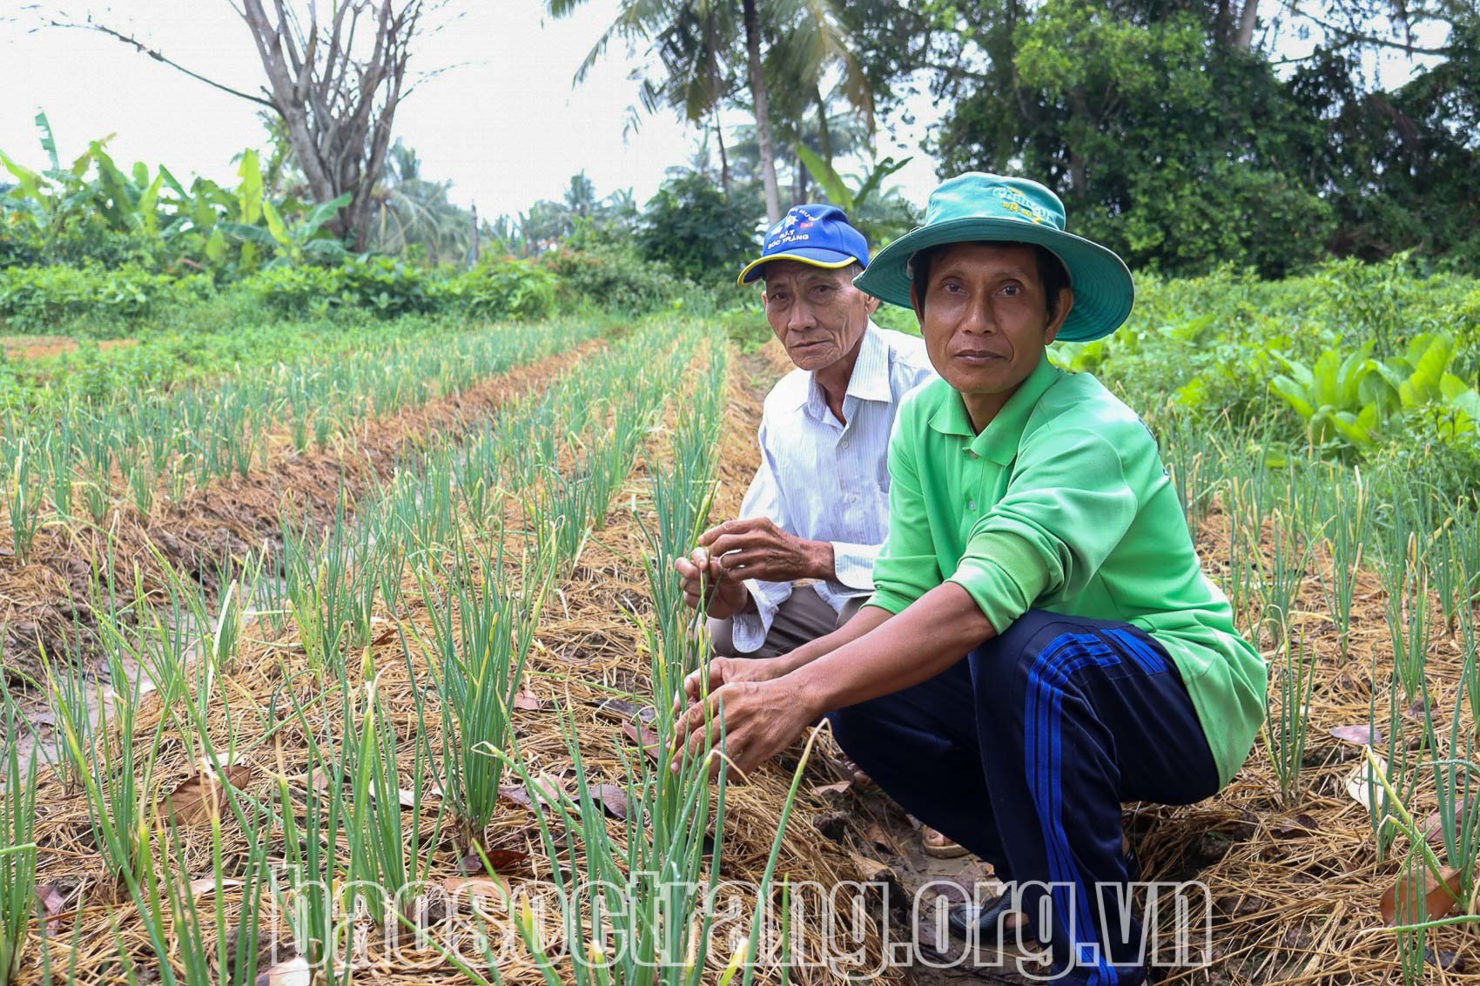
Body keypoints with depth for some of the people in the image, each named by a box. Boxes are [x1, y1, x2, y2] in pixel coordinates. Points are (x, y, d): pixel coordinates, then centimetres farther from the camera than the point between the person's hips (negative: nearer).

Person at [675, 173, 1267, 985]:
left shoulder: (1090, 432, -26)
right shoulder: (925, 420, -3)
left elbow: (982, 600, -41)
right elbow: (901, 600, -4)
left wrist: (803, 692, -48)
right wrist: (778, 671, -21)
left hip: (1186, 693, -6)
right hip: (1046, 699, 7)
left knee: (1028, 650, -36)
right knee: (863, 696, -13)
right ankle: (1044, 880, 7)